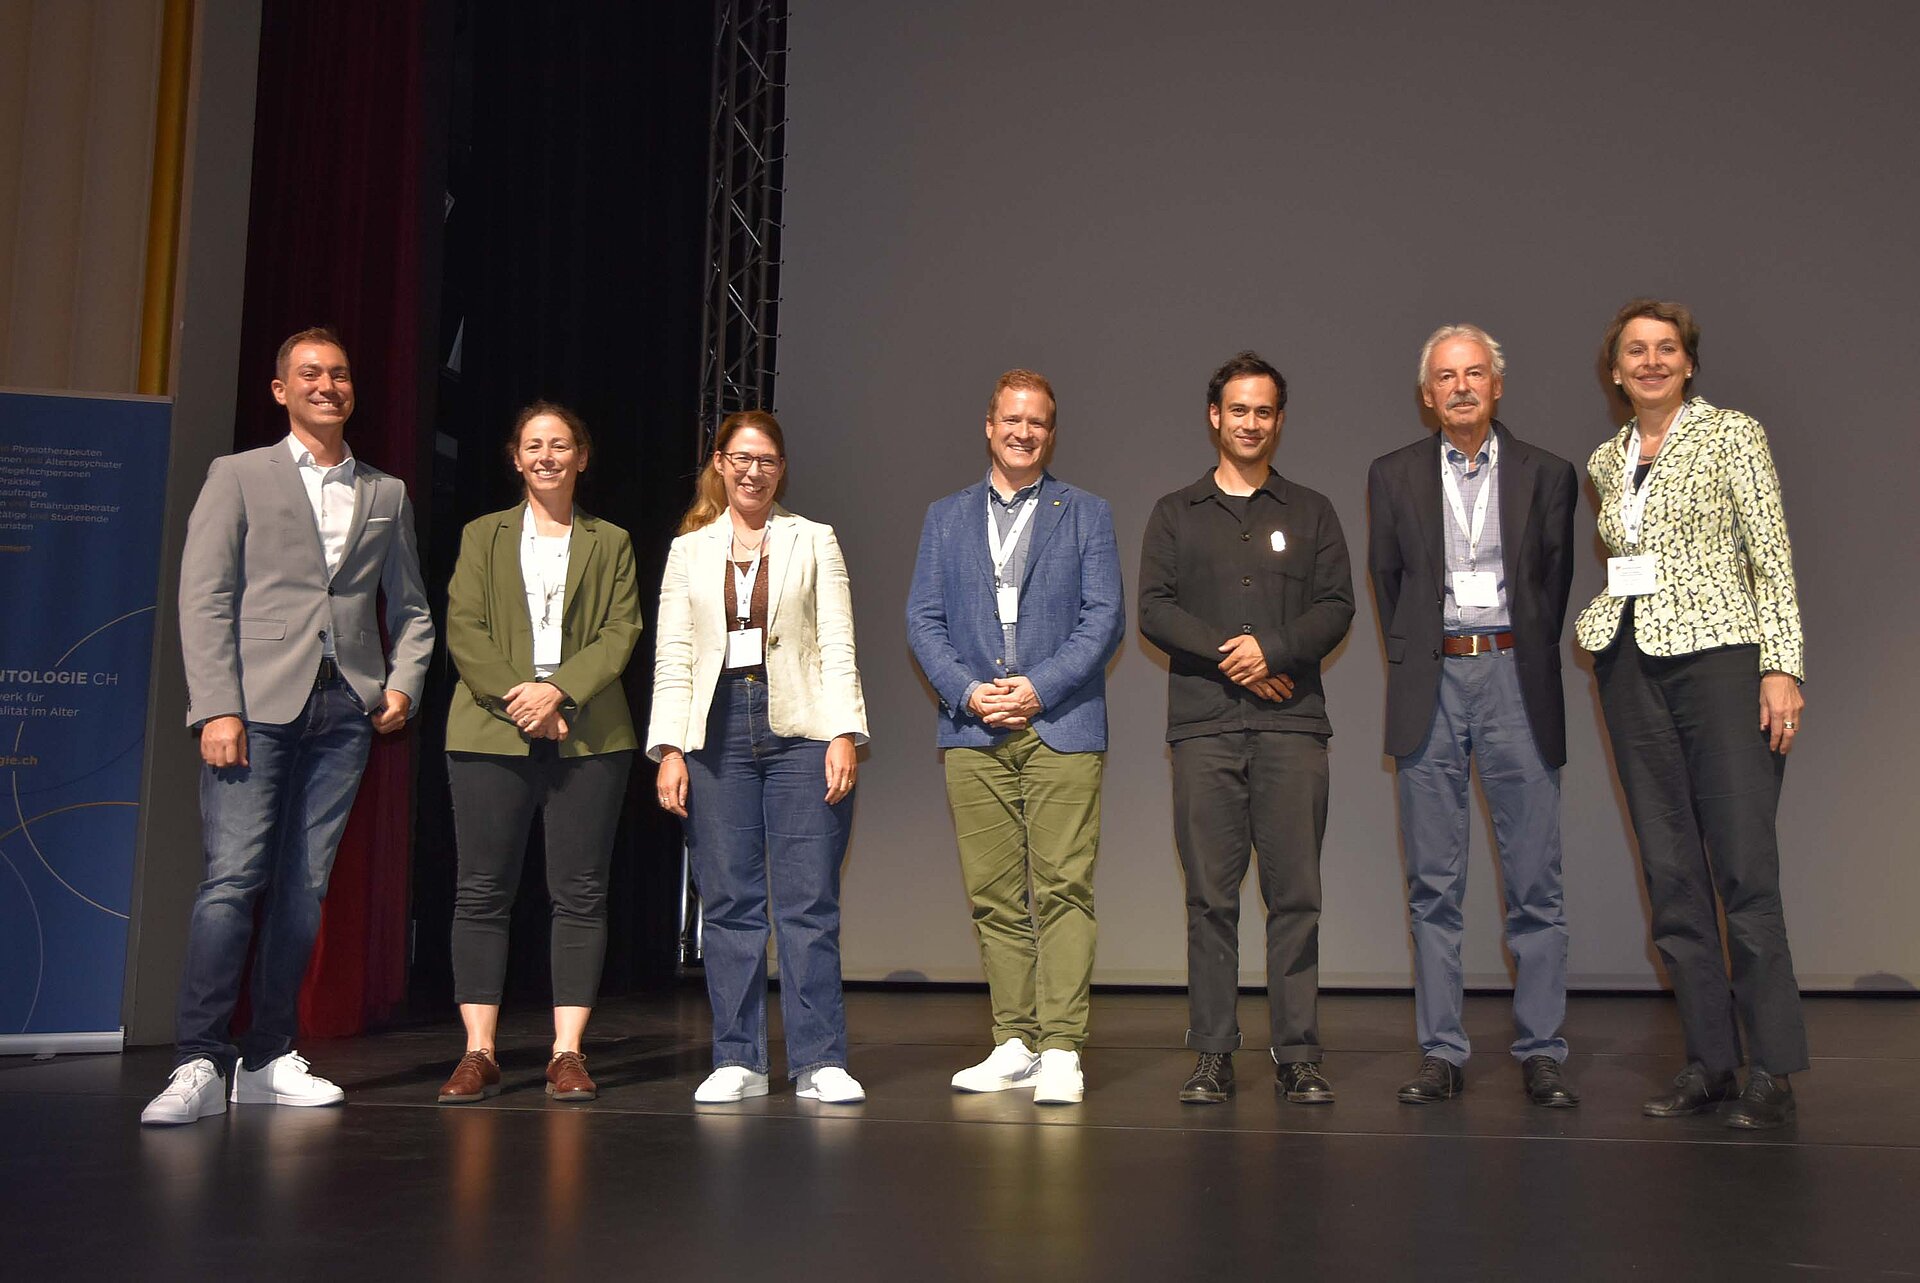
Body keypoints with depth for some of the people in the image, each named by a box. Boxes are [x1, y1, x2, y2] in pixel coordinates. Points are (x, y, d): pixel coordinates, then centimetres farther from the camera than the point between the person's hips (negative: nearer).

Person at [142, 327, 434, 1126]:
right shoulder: (239, 476, 8)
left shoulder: (387, 494, 17)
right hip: (258, 703, -3)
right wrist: (216, 708, -11)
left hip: (344, 707, 3)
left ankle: (268, 1060, 10)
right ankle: (199, 1065, -8)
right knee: (233, 878, -11)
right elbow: (204, 599, 0)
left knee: (304, 886, 3)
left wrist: (403, 684, 2)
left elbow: (410, 609, 20)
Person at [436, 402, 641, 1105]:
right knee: (483, 890, -1)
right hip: (491, 729, 0)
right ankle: (478, 1053, 5)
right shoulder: (483, 535, 14)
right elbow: (463, 630, 3)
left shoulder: (611, 543, 14)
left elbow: (621, 632, 2)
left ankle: (568, 1053, 4)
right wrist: (514, 699, -12)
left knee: (581, 893, -1)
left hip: (588, 732, 0)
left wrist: (558, 690, -13)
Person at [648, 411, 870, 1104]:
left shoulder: (814, 541, 10)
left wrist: (844, 735, -8)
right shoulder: (688, 550, 14)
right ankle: (738, 1061, 11)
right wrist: (670, 749, -2)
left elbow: (837, 646, 3)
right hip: (718, 732, 2)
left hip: (800, 730, -1)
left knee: (809, 903, -4)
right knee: (728, 904, 2)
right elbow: (672, 656, 8)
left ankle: (819, 1061, 2)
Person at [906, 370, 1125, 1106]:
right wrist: (967, 691, -7)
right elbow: (923, 619, 9)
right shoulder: (946, 518, 17)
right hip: (973, 732, 2)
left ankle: (1061, 1051, -5)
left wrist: (1039, 686, -11)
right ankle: (1015, 1045, 12)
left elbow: (1104, 618, 1)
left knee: (1063, 888, -8)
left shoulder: (1087, 515, 10)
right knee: (994, 896, 4)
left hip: (1061, 727, -2)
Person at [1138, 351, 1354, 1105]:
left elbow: (1336, 608, 6)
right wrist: (1229, 655, -8)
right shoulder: (1175, 514, 15)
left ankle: (1298, 1056, 4)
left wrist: (1273, 650, -10)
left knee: (1295, 892, -3)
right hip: (1204, 724, 0)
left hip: (1292, 722, 0)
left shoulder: (1311, 512, 16)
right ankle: (1213, 1056, 5)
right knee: (1210, 894, -1)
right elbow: (1153, 609, 4)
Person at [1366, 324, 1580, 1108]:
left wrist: (1525, 660, 8)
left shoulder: (1546, 475, 8)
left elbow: (1555, 579, 11)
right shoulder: (1393, 476, 10)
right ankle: (1441, 1054, 9)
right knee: (1433, 885, 2)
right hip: (1431, 681, 1)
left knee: (1535, 882, 0)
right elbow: (1386, 580, 13)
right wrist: (1413, 663, 8)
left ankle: (1541, 1053, 8)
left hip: (1514, 677, 0)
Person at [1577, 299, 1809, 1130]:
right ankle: (1709, 1059, 12)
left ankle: (1773, 1070, -1)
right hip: (1631, 666, 5)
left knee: (1744, 866, -9)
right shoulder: (1604, 460, 15)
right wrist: (1591, 620, 9)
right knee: (1670, 871, 5)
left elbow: (1773, 558, -5)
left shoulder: (1732, 435, 2)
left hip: (1719, 654, -5)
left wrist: (1782, 666, -12)